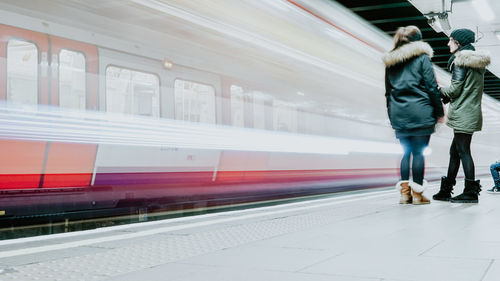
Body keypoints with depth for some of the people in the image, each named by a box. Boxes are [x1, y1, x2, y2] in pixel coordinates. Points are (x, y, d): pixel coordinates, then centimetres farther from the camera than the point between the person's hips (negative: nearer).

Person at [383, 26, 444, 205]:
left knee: (406, 152, 12)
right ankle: (417, 194, 2)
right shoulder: (422, 57, -2)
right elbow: (432, 87, -6)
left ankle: (405, 192, 10)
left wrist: (391, 116, 22)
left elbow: (388, 92, 17)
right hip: (420, 113, -5)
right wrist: (439, 112, 1)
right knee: (418, 153, -1)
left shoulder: (390, 62, 14)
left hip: (398, 114, 5)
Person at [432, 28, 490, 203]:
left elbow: (455, 89, -15)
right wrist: (448, 97, 17)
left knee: (463, 150, -5)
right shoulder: (478, 61, 17)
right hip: (472, 112, 9)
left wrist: (440, 92, 4)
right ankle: (446, 190, 17)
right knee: (455, 150, 12)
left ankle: (471, 192, -3)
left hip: (462, 114, -9)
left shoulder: (460, 60, -11)